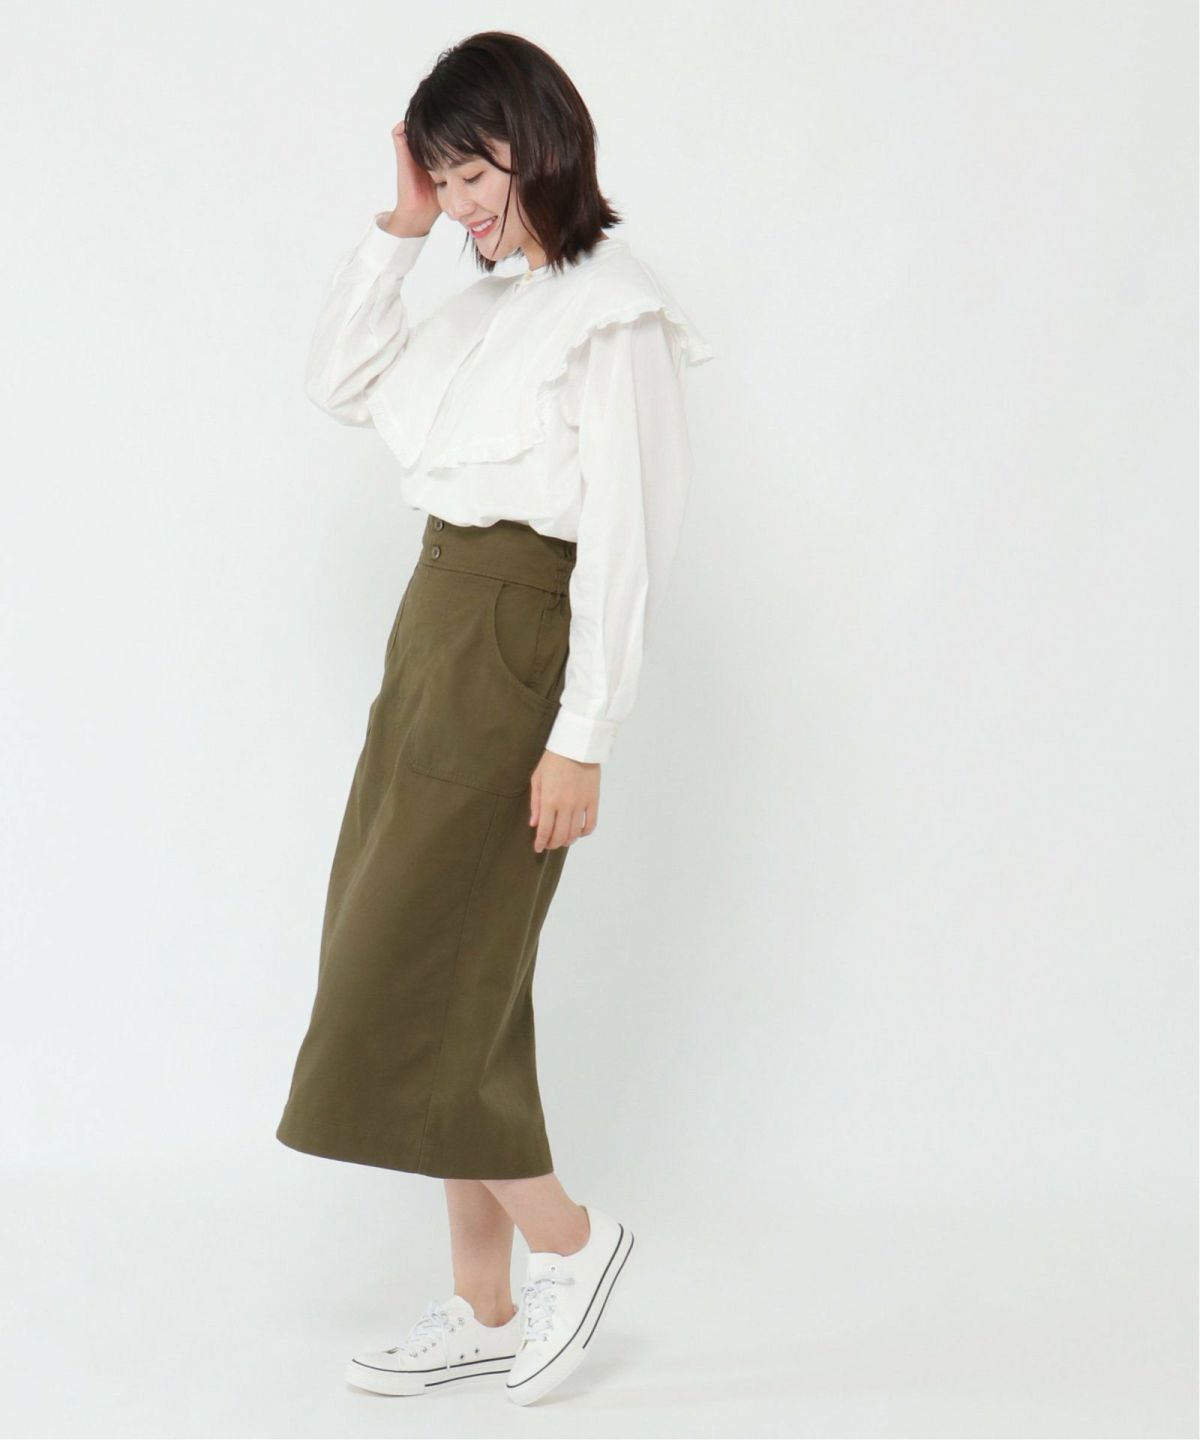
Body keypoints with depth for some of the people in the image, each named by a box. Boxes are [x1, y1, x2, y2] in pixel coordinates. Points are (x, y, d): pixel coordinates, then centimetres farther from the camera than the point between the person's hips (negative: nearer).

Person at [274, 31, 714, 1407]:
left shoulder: (615, 310, -14)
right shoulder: (489, 300, 12)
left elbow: (626, 537, -17)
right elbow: (343, 385, 21)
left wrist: (582, 739, -19)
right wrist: (395, 230, 10)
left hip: (515, 655, -9)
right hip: (436, 633, 9)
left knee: (401, 993, -5)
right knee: (452, 982, 11)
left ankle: (567, 1236, 14)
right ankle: (483, 1308, 21)